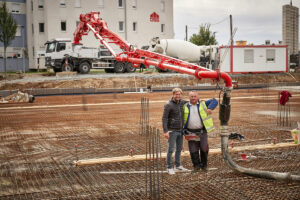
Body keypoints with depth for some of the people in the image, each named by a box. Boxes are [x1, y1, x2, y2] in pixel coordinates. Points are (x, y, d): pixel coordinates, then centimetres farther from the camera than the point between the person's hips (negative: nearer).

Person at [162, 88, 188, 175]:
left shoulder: (182, 102, 6)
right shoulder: (168, 105, -11)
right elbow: (164, 118, -14)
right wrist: (165, 131, -21)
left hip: (180, 130, 6)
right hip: (172, 131, -6)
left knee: (179, 149, 13)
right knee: (171, 149, -2)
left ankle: (178, 166, 26)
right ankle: (169, 168, 6)